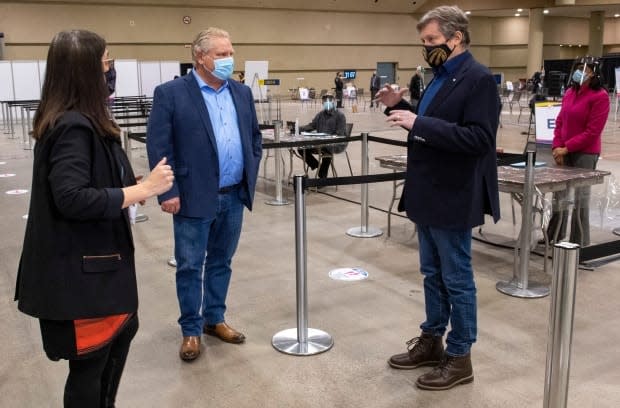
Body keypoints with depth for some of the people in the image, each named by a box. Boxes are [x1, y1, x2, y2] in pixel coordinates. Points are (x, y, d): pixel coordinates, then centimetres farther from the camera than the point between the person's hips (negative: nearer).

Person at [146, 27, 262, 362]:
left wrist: (251, 176, 9)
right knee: (190, 267, 6)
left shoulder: (242, 93, 9)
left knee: (221, 262, 16)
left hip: (234, 196, 5)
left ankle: (214, 319, 31)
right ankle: (191, 330, 20)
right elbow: (158, 146, -10)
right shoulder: (170, 93, -7)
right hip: (194, 198, -5)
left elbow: (254, 138, 17)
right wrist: (168, 192, -14)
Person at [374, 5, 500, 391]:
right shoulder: (441, 77, 13)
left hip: (452, 199, -9)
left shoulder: (479, 79, -16)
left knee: (457, 280, 4)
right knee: (433, 274, 18)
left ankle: (460, 358, 18)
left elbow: (478, 138, -26)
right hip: (428, 195, 9)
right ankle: (431, 341, 32)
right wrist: (399, 108, 2)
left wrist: (419, 123, -28)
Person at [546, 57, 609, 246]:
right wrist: (557, 147, -2)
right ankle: (554, 237, 25)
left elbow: (593, 131, -16)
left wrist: (566, 148, -16)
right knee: (559, 195, 12)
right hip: (564, 152, 6)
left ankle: (580, 243, 14)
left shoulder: (600, 96, -12)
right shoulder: (569, 92, 9)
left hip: (585, 154, -6)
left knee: (580, 198, 1)